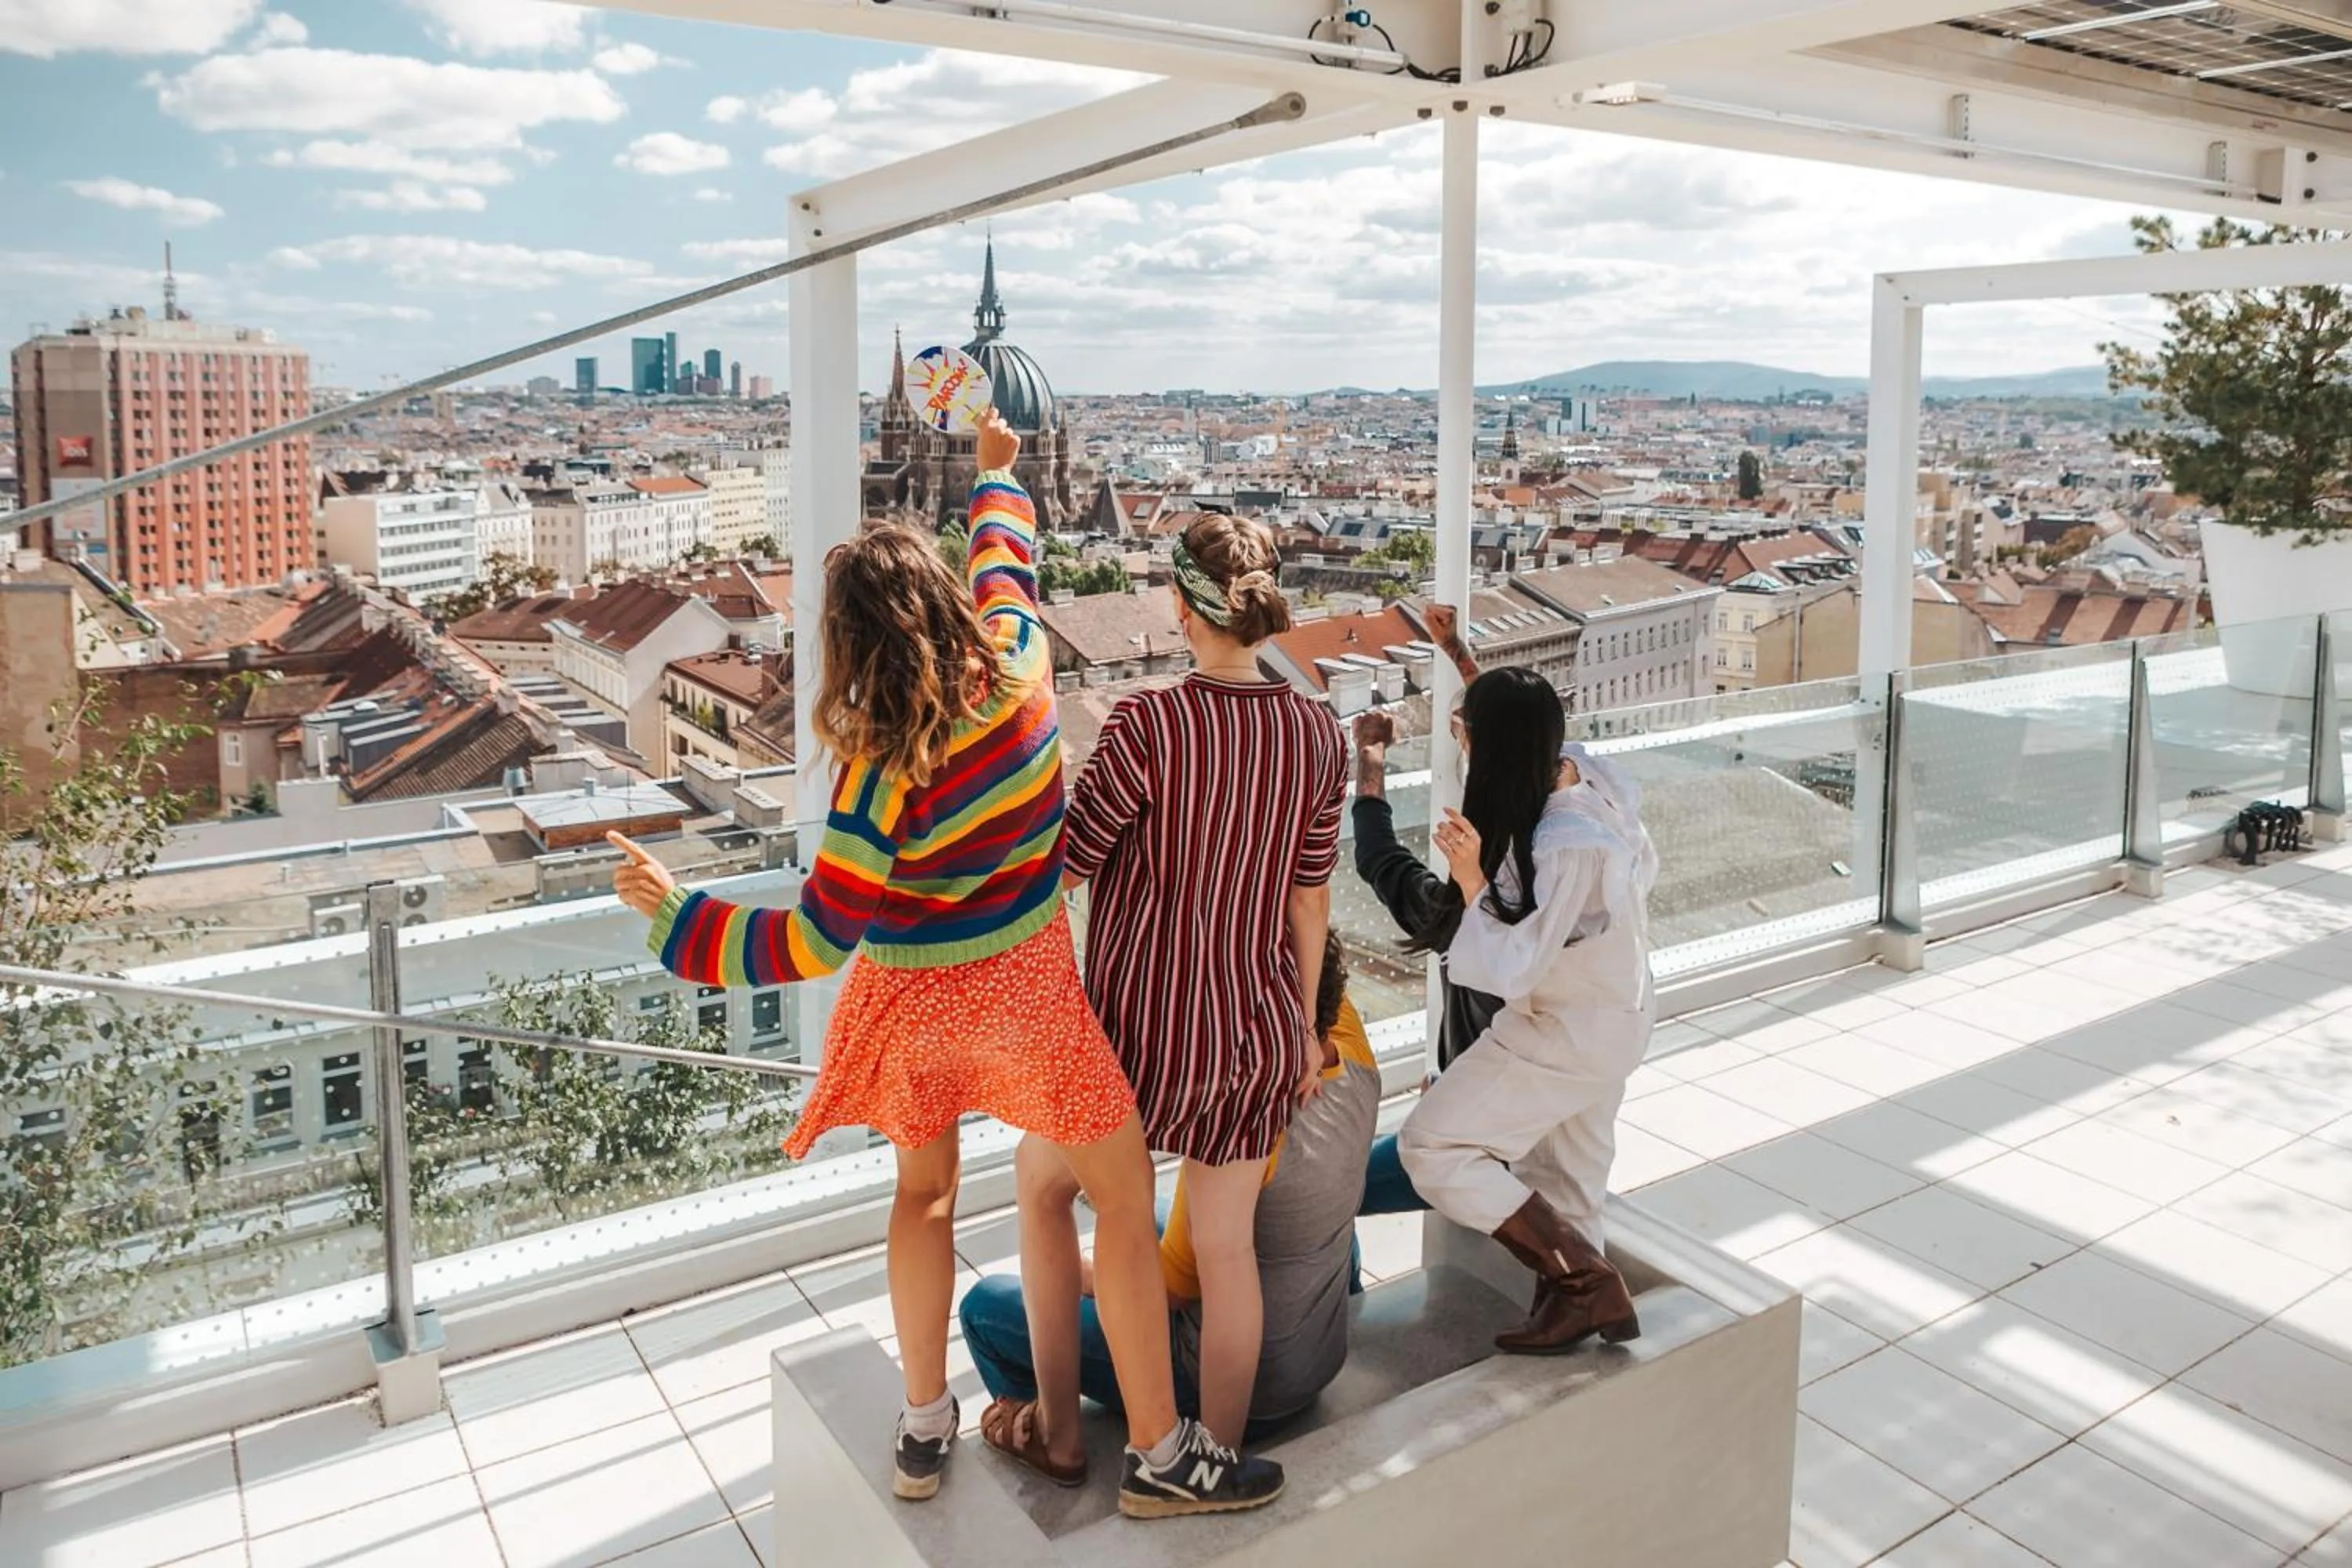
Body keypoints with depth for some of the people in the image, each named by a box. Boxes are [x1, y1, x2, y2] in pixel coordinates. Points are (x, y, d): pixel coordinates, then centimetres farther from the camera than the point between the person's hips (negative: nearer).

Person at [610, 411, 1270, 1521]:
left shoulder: (879, 776, -21)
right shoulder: (1019, 665, -16)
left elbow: (811, 943, -17)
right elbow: (1004, 558, 7)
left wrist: (676, 913, -11)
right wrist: (997, 468, 25)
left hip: (914, 1000, 0)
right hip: (1025, 989, 0)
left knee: (923, 1191, 24)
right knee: (1125, 1199, 11)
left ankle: (923, 1430, 34)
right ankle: (1161, 1454, 16)